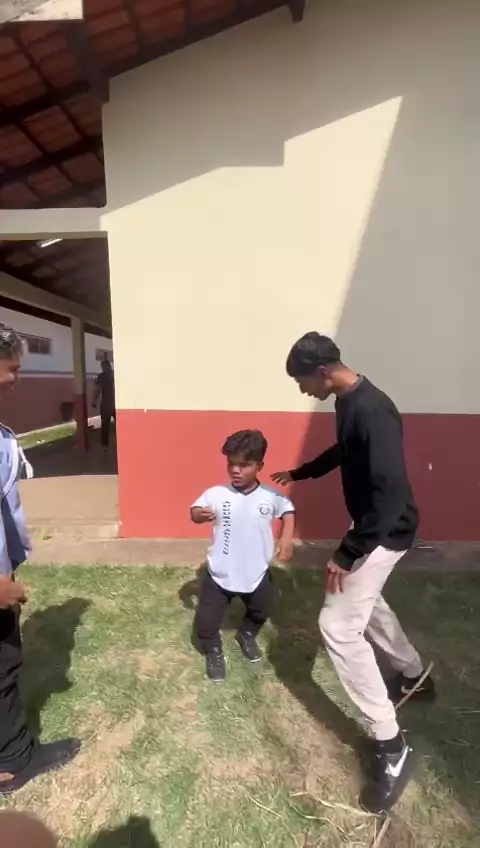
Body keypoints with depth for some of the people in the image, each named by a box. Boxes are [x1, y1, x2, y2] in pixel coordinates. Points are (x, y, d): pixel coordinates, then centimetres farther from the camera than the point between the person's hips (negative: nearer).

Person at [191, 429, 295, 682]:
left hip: (257, 573, 2)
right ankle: (213, 650, 40)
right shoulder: (216, 494, -17)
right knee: (206, 620, 7)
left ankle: (246, 636, 60)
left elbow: (288, 510, 5)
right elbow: (195, 511, -16)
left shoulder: (271, 497, -12)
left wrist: (287, 538, -6)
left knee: (260, 612, 27)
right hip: (220, 574, -2)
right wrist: (200, 514, -39)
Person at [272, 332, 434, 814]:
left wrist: (348, 553, -28)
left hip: (385, 532, -10)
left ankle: (392, 747, 9)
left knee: (338, 626, -8)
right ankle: (414, 676, 51)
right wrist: (301, 472, 30)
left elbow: (391, 493, -32)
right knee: (364, 602, 27)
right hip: (372, 525, 10)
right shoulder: (348, 403, 3)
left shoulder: (372, 411, -28)